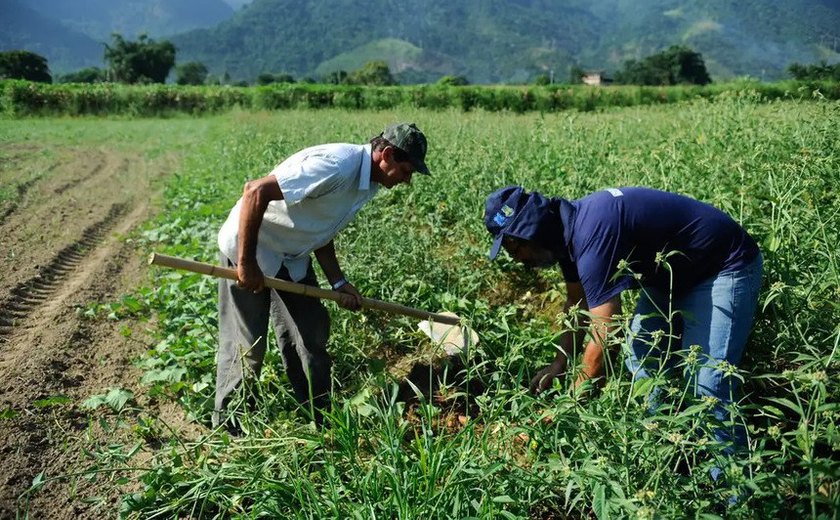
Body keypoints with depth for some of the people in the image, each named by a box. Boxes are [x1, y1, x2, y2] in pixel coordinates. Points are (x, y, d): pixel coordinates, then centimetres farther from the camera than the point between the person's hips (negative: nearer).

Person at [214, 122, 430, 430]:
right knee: (246, 345, 0)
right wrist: (246, 263, -27)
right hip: (248, 247, -8)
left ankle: (320, 416, 24)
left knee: (312, 334, 9)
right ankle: (228, 425, 21)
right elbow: (255, 191, -32)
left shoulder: (368, 183, 0)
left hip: (292, 257, 9)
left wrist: (337, 282, 0)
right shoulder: (337, 165, -30)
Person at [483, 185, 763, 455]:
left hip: (725, 268, -10)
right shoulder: (568, 226, -4)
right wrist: (558, 365, 6)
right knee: (641, 360, 8)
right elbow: (577, 304, 10)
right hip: (674, 273, 10)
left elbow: (604, 338, -32)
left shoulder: (593, 236, -34)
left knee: (707, 388, -16)